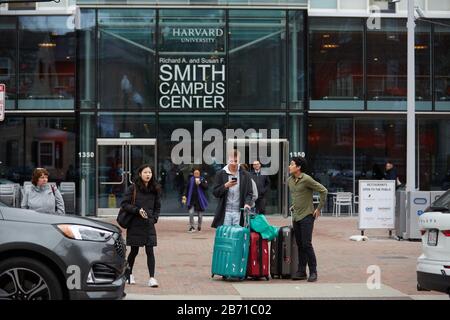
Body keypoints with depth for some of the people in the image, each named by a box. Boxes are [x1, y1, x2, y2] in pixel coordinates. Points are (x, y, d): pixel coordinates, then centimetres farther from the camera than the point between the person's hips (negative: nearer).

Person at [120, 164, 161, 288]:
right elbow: (124, 204, -6)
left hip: (149, 225, 2)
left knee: (150, 251, -7)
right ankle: (129, 274, 29)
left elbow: (157, 207, 17)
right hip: (135, 225, -2)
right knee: (134, 251, 8)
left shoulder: (155, 189, 8)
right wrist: (137, 210, -17)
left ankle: (152, 278, -8)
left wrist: (154, 218, 3)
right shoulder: (133, 188, -3)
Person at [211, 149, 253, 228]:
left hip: (239, 212, 0)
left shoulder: (245, 175, 7)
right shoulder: (221, 174, 7)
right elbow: (215, 193, 5)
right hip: (225, 212, 0)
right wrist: (225, 186, -12)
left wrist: (247, 203, -13)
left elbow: (249, 193, 6)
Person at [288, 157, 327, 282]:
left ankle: (313, 272, -2)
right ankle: (301, 272, 13)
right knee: (300, 245, 9)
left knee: (307, 244, -10)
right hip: (296, 216, 7)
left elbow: (323, 191, -12)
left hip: (307, 216, -7)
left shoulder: (306, 179, -14)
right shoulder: (290, 180, 9)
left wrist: (319, 208, -9)